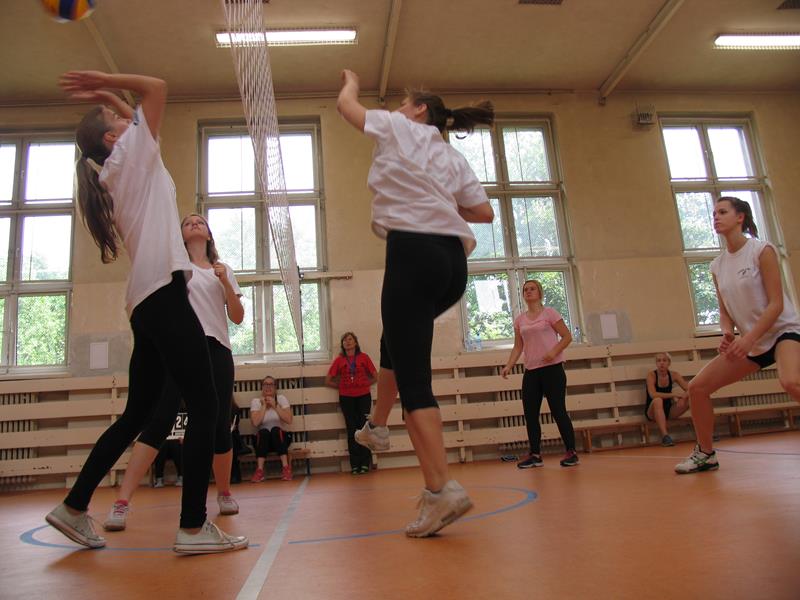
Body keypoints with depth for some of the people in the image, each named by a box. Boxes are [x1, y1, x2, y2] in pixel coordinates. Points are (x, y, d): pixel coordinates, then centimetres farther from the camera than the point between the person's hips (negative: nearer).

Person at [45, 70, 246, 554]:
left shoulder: (120, 173, 25)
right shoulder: (128, 155, 5)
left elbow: (137, 115, 40)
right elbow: (157, 87, 7)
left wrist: (105, 95, 35)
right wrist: (106, 81, 17)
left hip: (148, 303, 9)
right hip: (163, 293, -9)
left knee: (137, 415, 14)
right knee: (205, 406, -10)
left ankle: (75, 507, 23)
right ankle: (194, 527, -8)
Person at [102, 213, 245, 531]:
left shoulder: (223, 270, 20)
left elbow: (237, 317, 11)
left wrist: (225, 282, -3)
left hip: (217, 350, 2)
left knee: (219, 427, 1)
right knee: (157, 423, -14)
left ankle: (225, 493, 21)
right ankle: (121, 503, -11)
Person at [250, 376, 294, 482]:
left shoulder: (281, 399, 1)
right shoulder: (256, 401, 2)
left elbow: (289, 420, -13)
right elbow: (255, 423, -16)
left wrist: (275, 406, -17)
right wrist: (264, 406, -13)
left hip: (280, 437, 0)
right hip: (263, 439, 0)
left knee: (275, 430, -32)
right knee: (263, 431, -32)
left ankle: (286, 468, -34)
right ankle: (259, 470, -36)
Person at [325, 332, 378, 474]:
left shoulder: (363, 357, 2)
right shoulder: (339, 360, 3)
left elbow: (375, 377, 8)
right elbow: (328, 381, 7)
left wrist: (363, 384, 1)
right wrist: (342, 386, 3)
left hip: (363, 396, -1)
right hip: (346, 398, 1)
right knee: (352, 430, 4)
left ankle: (365, 463, 5)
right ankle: (355, 464, 9)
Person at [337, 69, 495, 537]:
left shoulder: (398, 128, 11)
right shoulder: (455, 159, 23)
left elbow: (346, 105, 24)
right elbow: (485, 212, 16)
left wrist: (352, 81, 45)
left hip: (414, 253, -7)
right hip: (454, 262, 7)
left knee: (413, 378, -9)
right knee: (396, 338, 30)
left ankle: (443, 489, -16)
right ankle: (377, 426, 38)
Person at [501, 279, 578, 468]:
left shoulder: (549, 313, 0)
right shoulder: (519, 320, 12)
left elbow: (567, 337, -3)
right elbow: (518, 347, 12)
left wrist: (554, 352, -19)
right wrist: (509, 366, -2)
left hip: (552, 368, -5)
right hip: (531, 371, 5)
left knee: (558, 410, -4)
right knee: (530, 413, 2)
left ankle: (571, 452, 8)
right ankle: (535, 454, 13)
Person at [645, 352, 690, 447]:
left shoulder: (674, 375, -1)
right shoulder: (651, 375, -13)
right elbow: (653, 394, -28)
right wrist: (673, 394, -33)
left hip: (669, 410, 4)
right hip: (653, 412, -4)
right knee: (658, 401, -38)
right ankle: (664, 436, -42)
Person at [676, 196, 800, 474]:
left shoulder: (762, 250, -12)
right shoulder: (718, 265, 5)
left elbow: (776, 303, -17)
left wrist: (749, 338, -27)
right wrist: (728, 333, -11)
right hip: (750, 342, 7)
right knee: (697, 387, -1)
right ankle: (706, 454, 15)